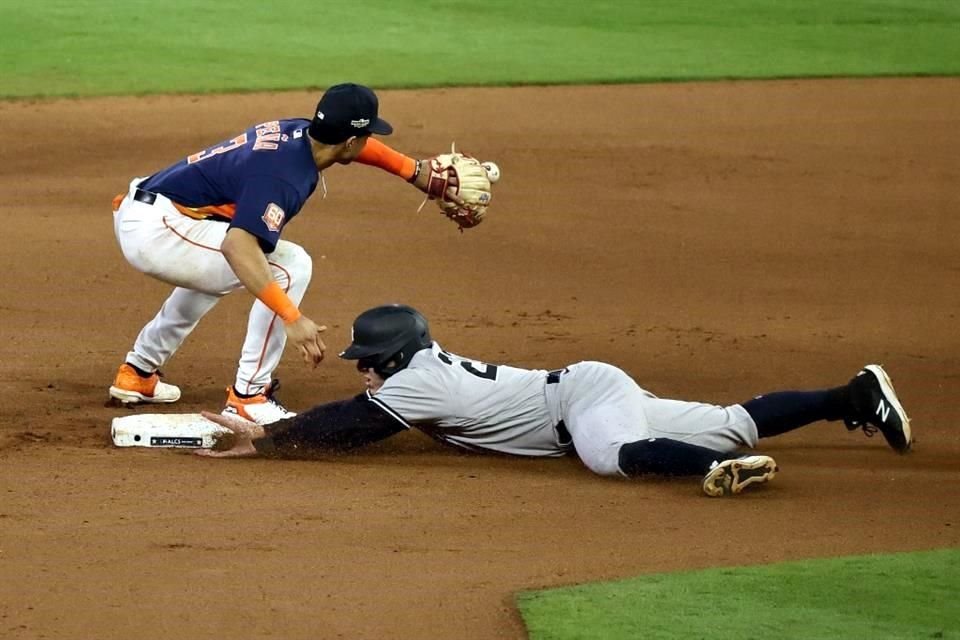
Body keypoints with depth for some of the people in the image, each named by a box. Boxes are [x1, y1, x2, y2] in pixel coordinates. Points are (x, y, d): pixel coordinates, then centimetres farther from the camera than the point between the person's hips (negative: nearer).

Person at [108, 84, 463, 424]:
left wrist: (414, 171, 32)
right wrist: (292, 318, -40)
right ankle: (248, 397, -10)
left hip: (134, 216, 10)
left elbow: (353, 143, 29)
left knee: (215, 265, 38)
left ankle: (138, 374, 43)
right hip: (157, 229, -10)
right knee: (288, 266, -15)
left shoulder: (298, 131, 5)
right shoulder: (284, 176, -23)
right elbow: (237, 245, -37)